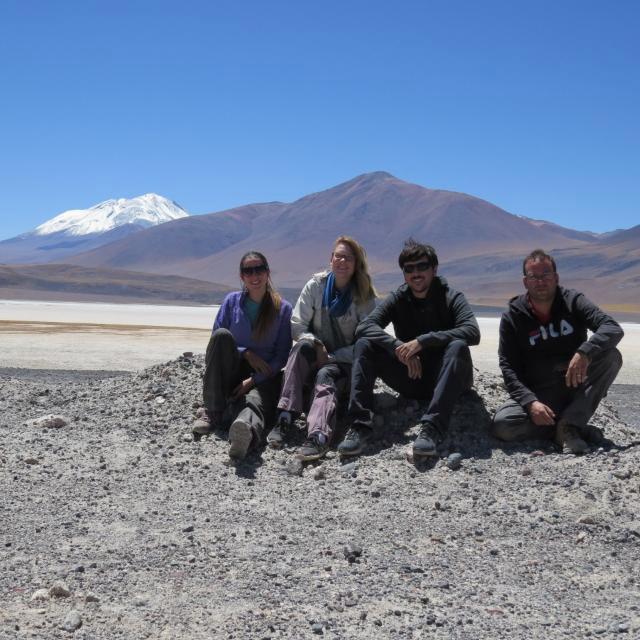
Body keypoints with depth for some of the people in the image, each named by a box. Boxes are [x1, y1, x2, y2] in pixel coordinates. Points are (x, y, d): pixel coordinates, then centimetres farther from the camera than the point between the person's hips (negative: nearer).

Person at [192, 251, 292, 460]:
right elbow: (216, 341, 5)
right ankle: (213, 413, -27)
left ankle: (246, 429, -77)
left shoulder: (283, 309, 3)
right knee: (222, 334, -26)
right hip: (231, 371, 2)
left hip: (263, 377, -2)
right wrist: (246, 353, -10)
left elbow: (282, 356, -1)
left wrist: (253, 380, -14)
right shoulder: (232, 301, 9)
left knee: (255, 400, -37)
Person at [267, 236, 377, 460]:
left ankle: (318, 436, -58)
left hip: (345, 362, -2)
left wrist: (331, 357, -17)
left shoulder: (364, 297, -3)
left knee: (326, 374, -34)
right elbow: (297, 324, -1)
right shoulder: (316, 286, 3)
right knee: (304, 345, -31)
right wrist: (315, 344, -20)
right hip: (316, 358, 2)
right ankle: (285, 418, -41)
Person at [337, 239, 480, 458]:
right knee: (364, 345, -15)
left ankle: (432, 427, -42)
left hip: (444, 381, -2)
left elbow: (473, 332, -23)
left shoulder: (451, 298, -3)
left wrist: (422, 341, -30)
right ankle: (360, 425, -26)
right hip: (410, 379, 3)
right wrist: (398, 347, -29)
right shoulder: (397, 299, 4)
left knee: (457, 346, -33)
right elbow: (364, 327, -12)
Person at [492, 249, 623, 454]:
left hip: (576, 388, 1)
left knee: (611, 356, -25)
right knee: (502, 424, -28)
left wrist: (585, 352, -36)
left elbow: (613, 329, -16)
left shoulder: (572, 301, -3)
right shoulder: (512, 317, -3)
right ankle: (574, 426, -12)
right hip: (539, 395, -1)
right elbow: (509, 367, -8)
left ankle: (569, 426, -23)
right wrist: (530, 402, -25)